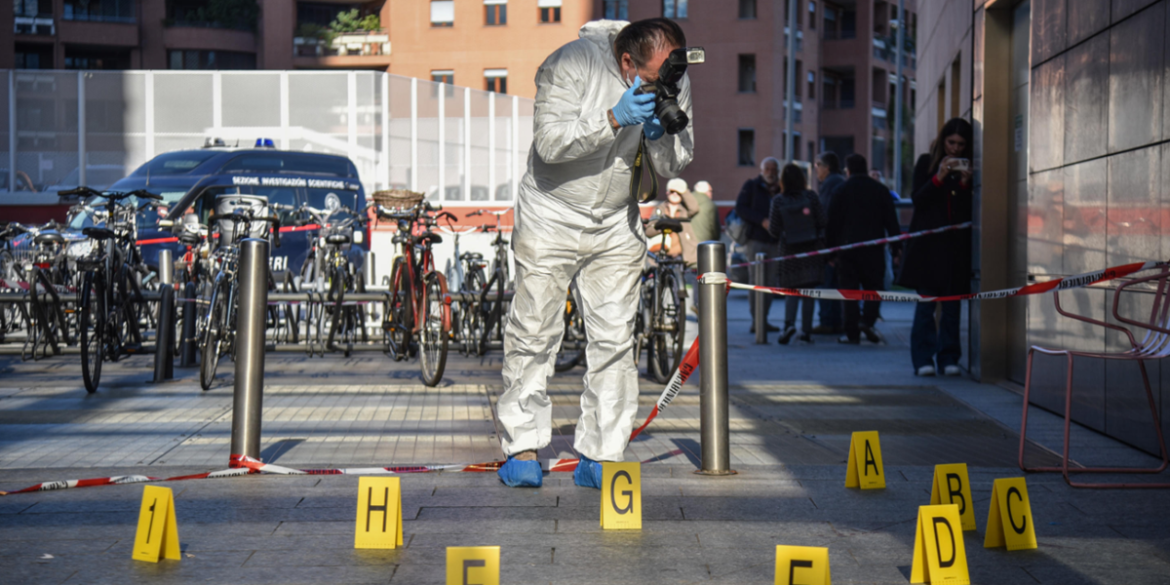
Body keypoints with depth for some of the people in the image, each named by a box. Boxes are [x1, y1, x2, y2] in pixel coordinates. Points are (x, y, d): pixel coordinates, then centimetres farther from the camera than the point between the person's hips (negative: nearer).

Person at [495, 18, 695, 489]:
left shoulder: (675, 83, -6)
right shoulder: (570, 64, -20)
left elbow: (675, 166, -2)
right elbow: (549, 143, -26)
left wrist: (661, 133, -24)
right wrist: (615, 118, -34)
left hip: (617, 226, 4)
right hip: (551, 219, -4)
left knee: (615, 339, -1)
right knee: (533, 335, -2)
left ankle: (600, 456, 5)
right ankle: (522, 448, 8)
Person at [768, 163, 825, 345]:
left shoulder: (778, 201, -8)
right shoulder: (811, 197, -7)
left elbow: (774, 229, -6)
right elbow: (821, 222, -5)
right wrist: (822, 244, 12)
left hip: (789, 250, 0)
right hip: (811, 248, 0)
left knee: (791, 289, 7)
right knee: (808, 289, 8)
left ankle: (789, 323, -17)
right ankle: (806, 331, 7)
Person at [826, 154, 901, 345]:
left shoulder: (840, 191, 1)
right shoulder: (880, 190, 4)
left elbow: (832, 223, 1)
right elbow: (891, 221, 4)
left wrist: (831, 250, 7)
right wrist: (896, 248, 8)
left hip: (847, 246, -1)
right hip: (873, 248, 1)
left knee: (850, 289, 3)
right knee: (873, 286, 10)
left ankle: (852, 333, 0)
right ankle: (868, 321, -13)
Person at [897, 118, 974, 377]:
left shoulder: (967, 168, 10)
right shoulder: (926, 163, 6)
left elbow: (972, 208, 5)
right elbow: (918, 200, -2)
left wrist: (965, 183, -10)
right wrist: (939, 177, -13)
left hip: (957, 245, 2)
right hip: (928, 244, -2)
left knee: (952, 306, 2)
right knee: (925, 303, -4)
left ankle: (949, 358, 8)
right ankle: (923, 360, -3)